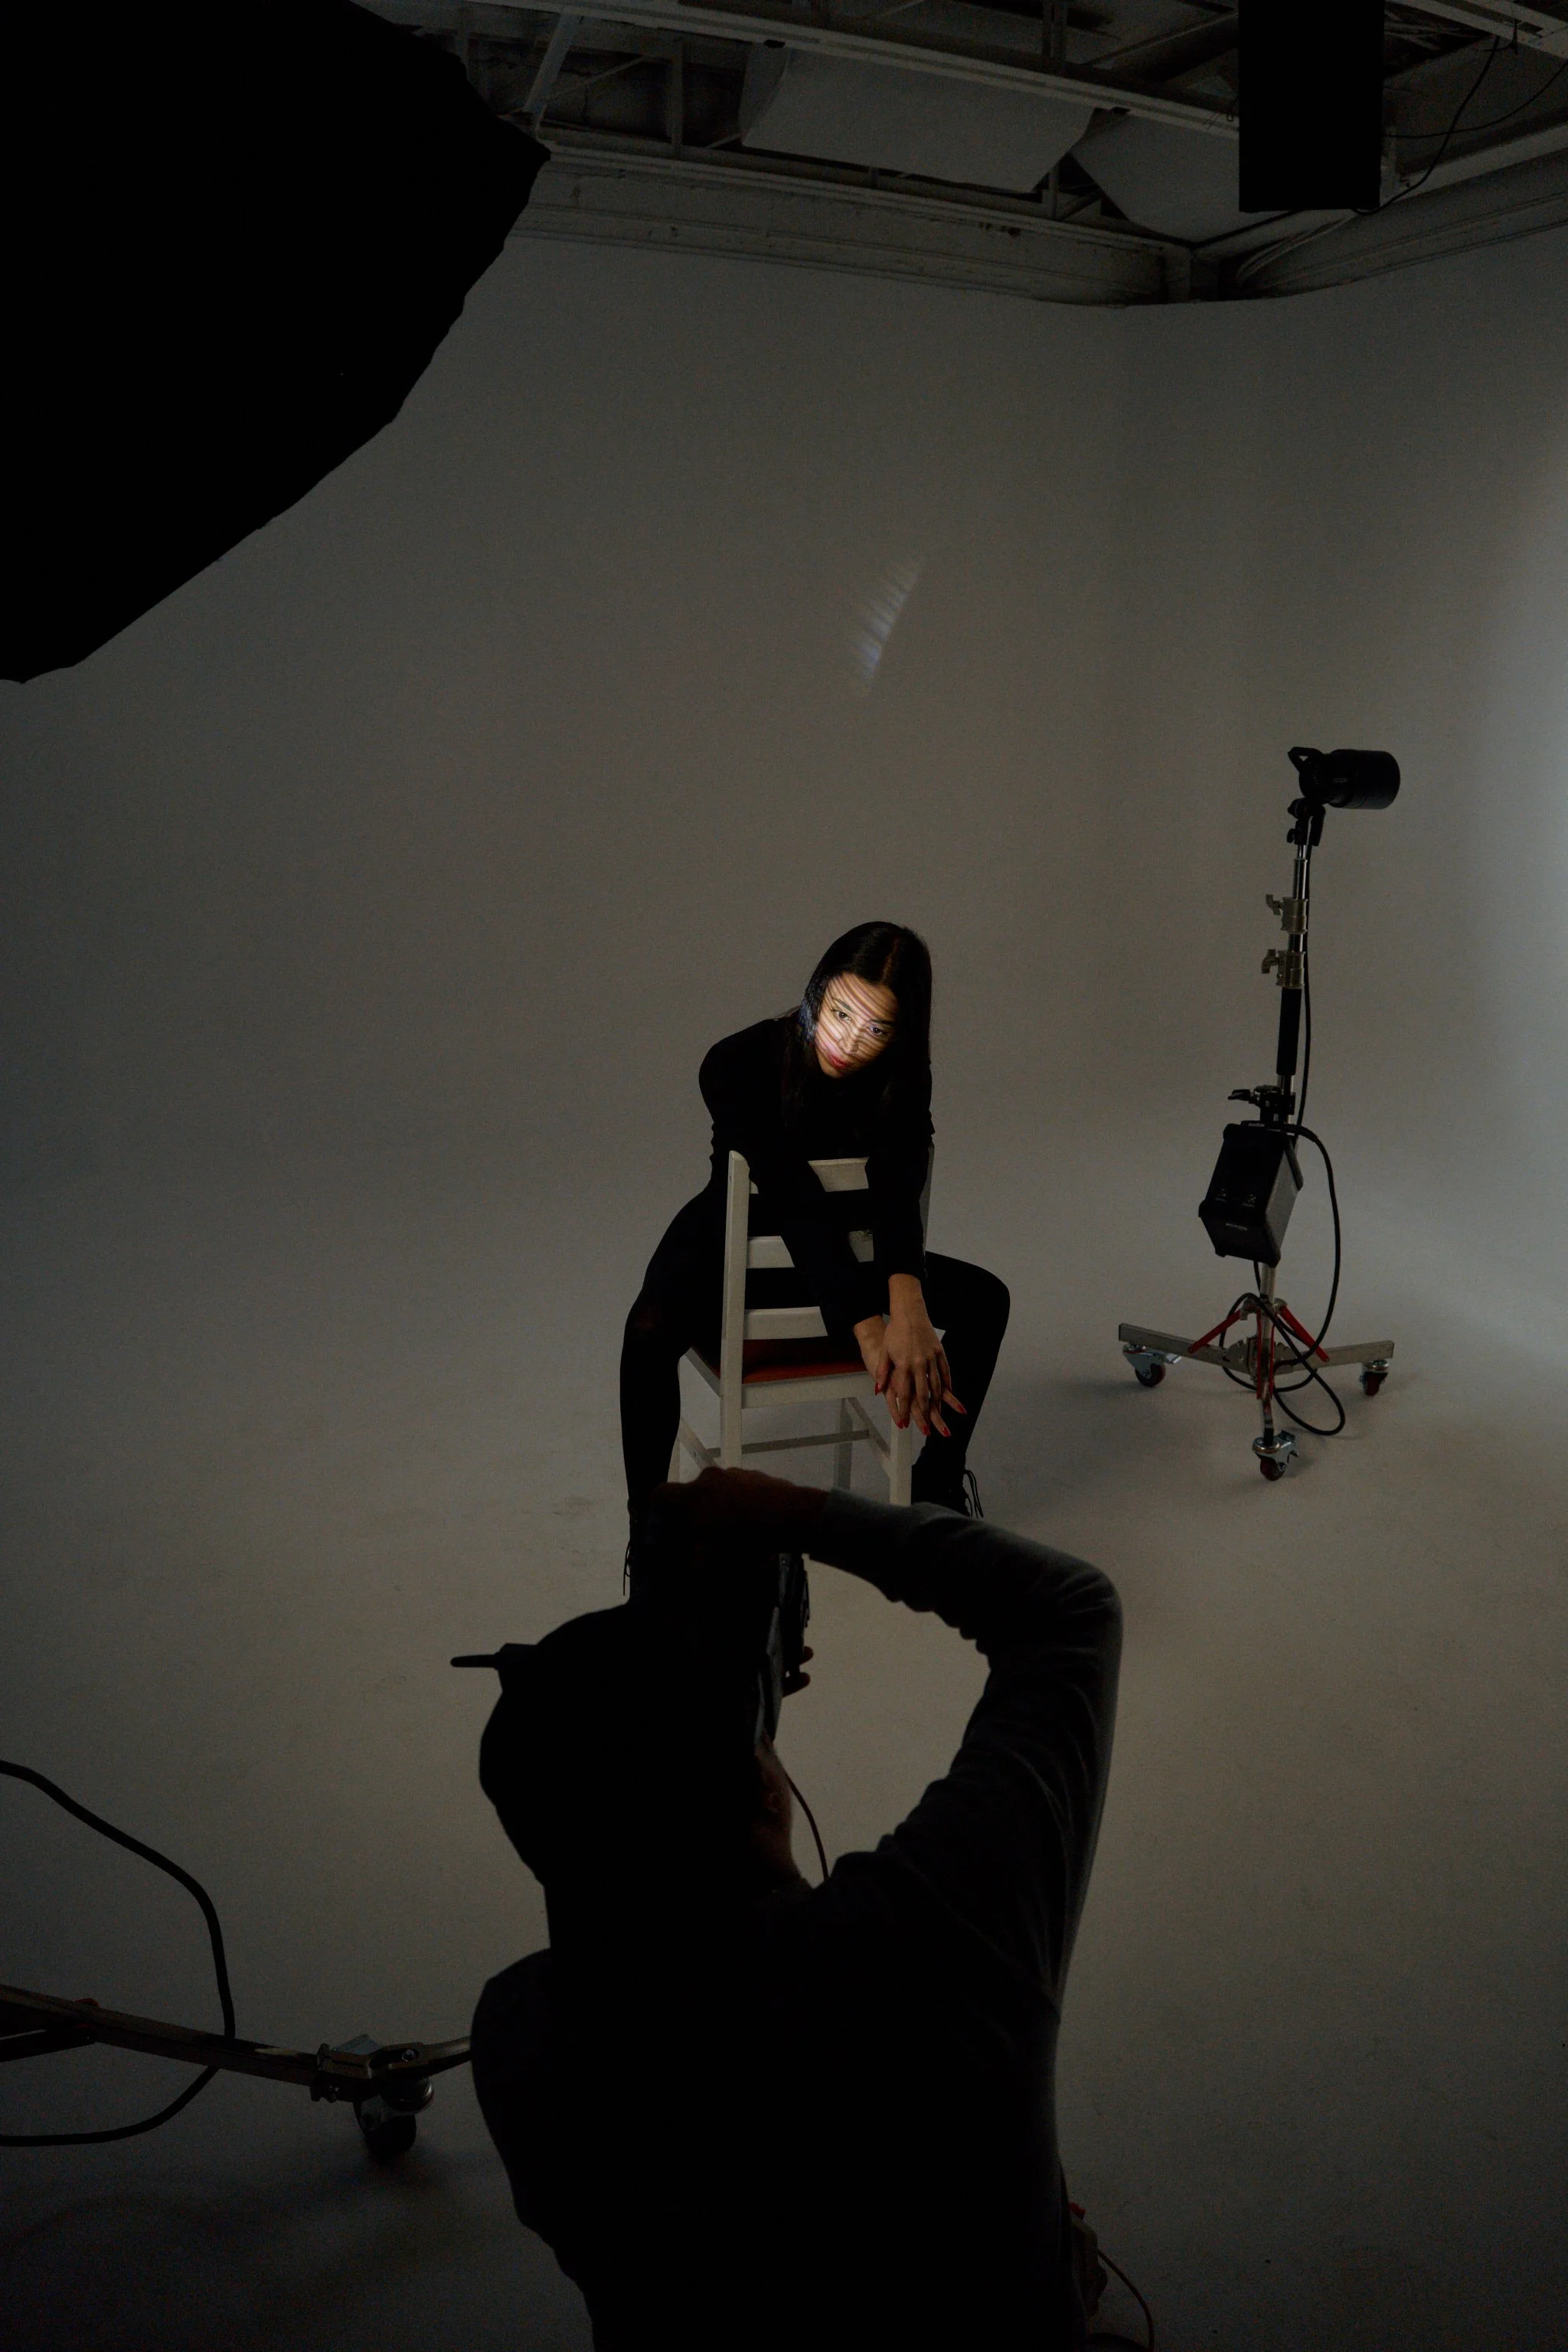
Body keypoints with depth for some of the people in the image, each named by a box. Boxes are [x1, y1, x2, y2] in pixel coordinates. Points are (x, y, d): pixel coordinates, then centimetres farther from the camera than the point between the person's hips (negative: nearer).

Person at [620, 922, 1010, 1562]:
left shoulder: (898, 1079, -15)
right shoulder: (739, 1066, -29)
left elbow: (896, 1193, -31)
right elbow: (798, 1206, -37)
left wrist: (907, 1300, -51)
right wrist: (870, 1331, -46)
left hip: (827, 1251, 5)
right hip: (728, 1247, -4)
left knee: (983, 1297, -9)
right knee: (651, 1330, -37)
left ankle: (938, 1483, 10)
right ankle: (647, 1532, -19)